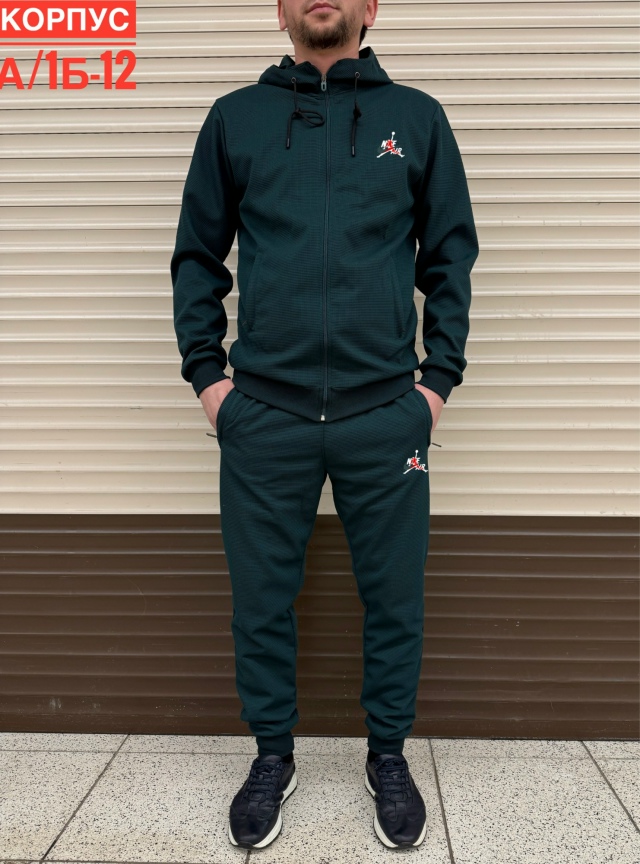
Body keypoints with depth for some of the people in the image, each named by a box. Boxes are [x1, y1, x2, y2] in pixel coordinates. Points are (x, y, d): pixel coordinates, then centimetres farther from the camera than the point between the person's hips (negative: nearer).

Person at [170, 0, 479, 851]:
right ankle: (273, 755, 33)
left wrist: (439, 378, 0)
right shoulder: (235, 118, 11)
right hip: (262, 413, 1)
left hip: (387, 412, 0)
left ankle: (390, 755, 33)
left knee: (394, 597, 10)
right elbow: (196, 256, 10)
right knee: (262, 600, 10)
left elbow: (452, 257, 8)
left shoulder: (417, 118, 10)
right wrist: (206, 371, 2)